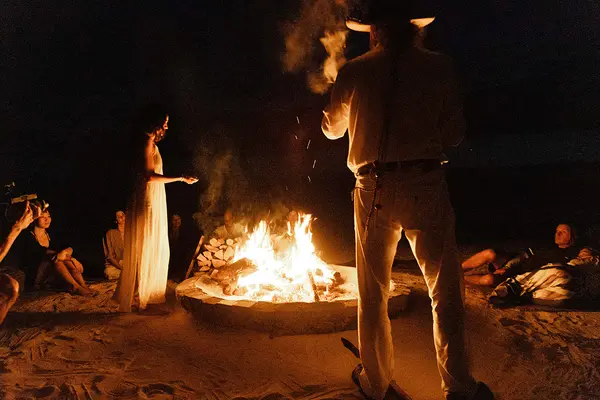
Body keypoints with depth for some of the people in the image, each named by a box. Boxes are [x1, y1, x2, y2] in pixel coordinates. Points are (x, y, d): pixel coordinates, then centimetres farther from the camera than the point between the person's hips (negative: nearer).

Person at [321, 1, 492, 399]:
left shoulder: (353, 73, 2)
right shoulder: (438, 67, 1)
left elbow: (332, 129, 16)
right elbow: (455, 134, 4)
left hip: (374, 190, 1)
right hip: (426, 185, -1)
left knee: (373, 291, 14)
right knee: (446, 290, 9)